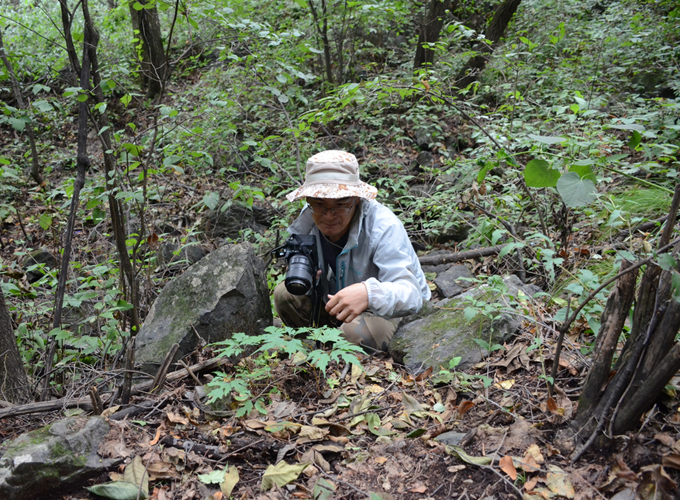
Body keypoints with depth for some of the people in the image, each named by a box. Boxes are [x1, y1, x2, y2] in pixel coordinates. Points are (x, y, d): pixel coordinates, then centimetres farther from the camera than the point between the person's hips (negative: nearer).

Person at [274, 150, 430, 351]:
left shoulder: (384, 227, -33)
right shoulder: (308, 219, -16)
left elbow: (410, 294, -43)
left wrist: (369, 293, -66)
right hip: (336, 303, 6)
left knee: (356, 332, -36)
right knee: (286, 294, -13)